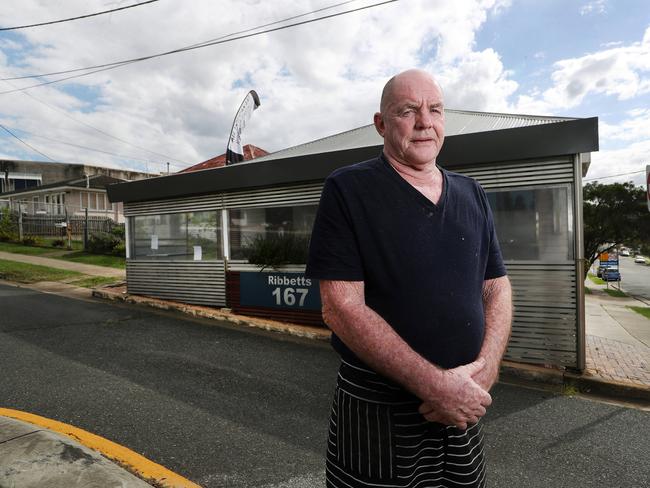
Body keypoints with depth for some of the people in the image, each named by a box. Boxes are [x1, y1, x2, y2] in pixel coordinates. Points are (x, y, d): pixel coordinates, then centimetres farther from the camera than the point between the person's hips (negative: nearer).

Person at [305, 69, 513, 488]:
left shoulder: (472, 195, 6)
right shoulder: (348, 190, -11)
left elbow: (497, 288, 7)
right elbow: (342, 308, -18)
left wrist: (485, 368, -9)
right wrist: (435, 384, -20)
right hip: (377, 407, -4)